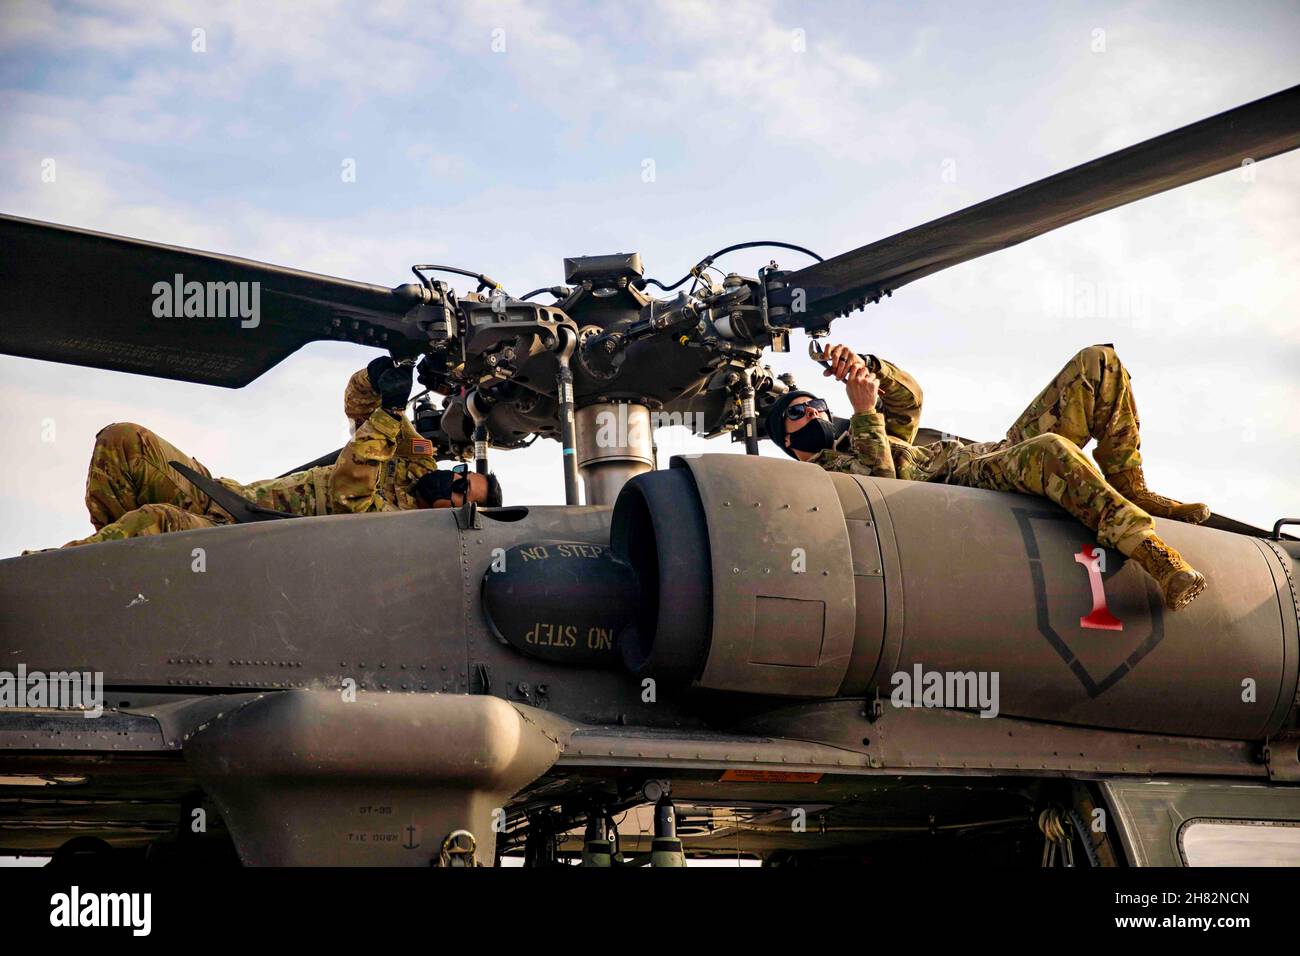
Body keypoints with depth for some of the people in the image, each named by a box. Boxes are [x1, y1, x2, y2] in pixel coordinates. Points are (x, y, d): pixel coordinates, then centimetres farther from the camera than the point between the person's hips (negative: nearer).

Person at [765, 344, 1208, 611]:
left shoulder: (856, 438, 34)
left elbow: (909, 398, 18)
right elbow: (878, 485, -13)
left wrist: (866, 366, 2)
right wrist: (865, 413, -16)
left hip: (1002, 453, 9)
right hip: (968, 482, -9)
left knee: (1099, 363, -1)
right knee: (1050, 450, -43)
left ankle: (1130, 490, -5)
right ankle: (1159, 558, -43)